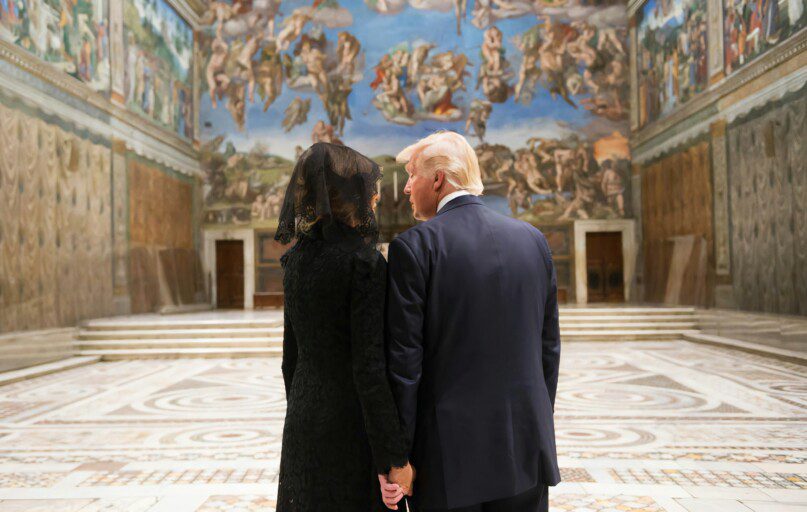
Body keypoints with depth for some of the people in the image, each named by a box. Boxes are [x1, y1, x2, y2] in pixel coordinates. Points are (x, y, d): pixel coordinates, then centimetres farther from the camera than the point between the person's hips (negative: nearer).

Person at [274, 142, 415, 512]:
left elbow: (291, 356, 11)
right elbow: (369, 367, -20)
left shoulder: (296, 258, 5)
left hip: (304, 417, 7)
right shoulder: (363, 262, -17)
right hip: (353, 426, -7)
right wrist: (395, 457, -16)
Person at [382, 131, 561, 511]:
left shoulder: (413, 246, -10)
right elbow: (548, 348, 8)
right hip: (525, 449, 4)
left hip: (449, 455, -4)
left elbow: (404, 361, -12)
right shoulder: (533, 240, 4)